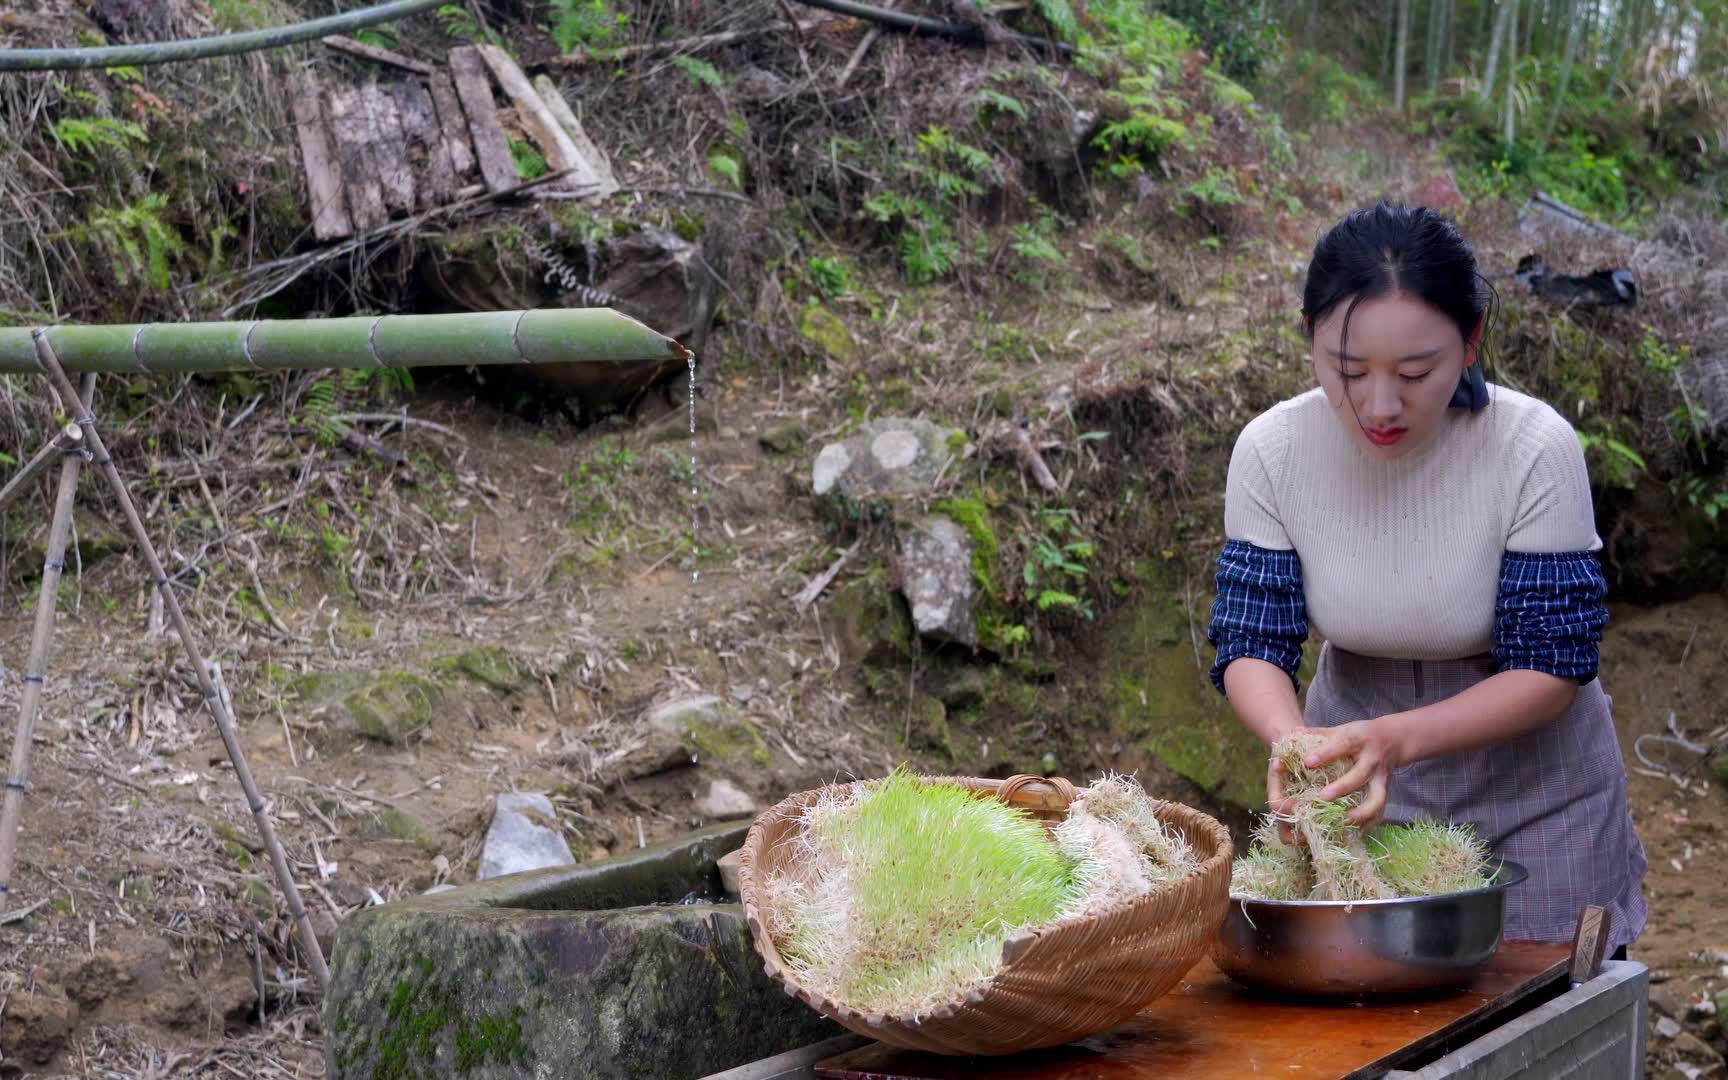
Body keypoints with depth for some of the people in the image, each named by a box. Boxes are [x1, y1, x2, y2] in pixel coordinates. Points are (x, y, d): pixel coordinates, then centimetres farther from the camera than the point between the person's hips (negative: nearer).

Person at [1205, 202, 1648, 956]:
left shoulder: (1535, 450, -25)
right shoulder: (1273, 450, -18)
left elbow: (1550, 667, -21)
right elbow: (1252, 642, -14)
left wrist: (1399, 738, -38)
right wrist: (1293, 739, -37)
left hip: (1529, 785, -2)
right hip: (1358, 767, 2)